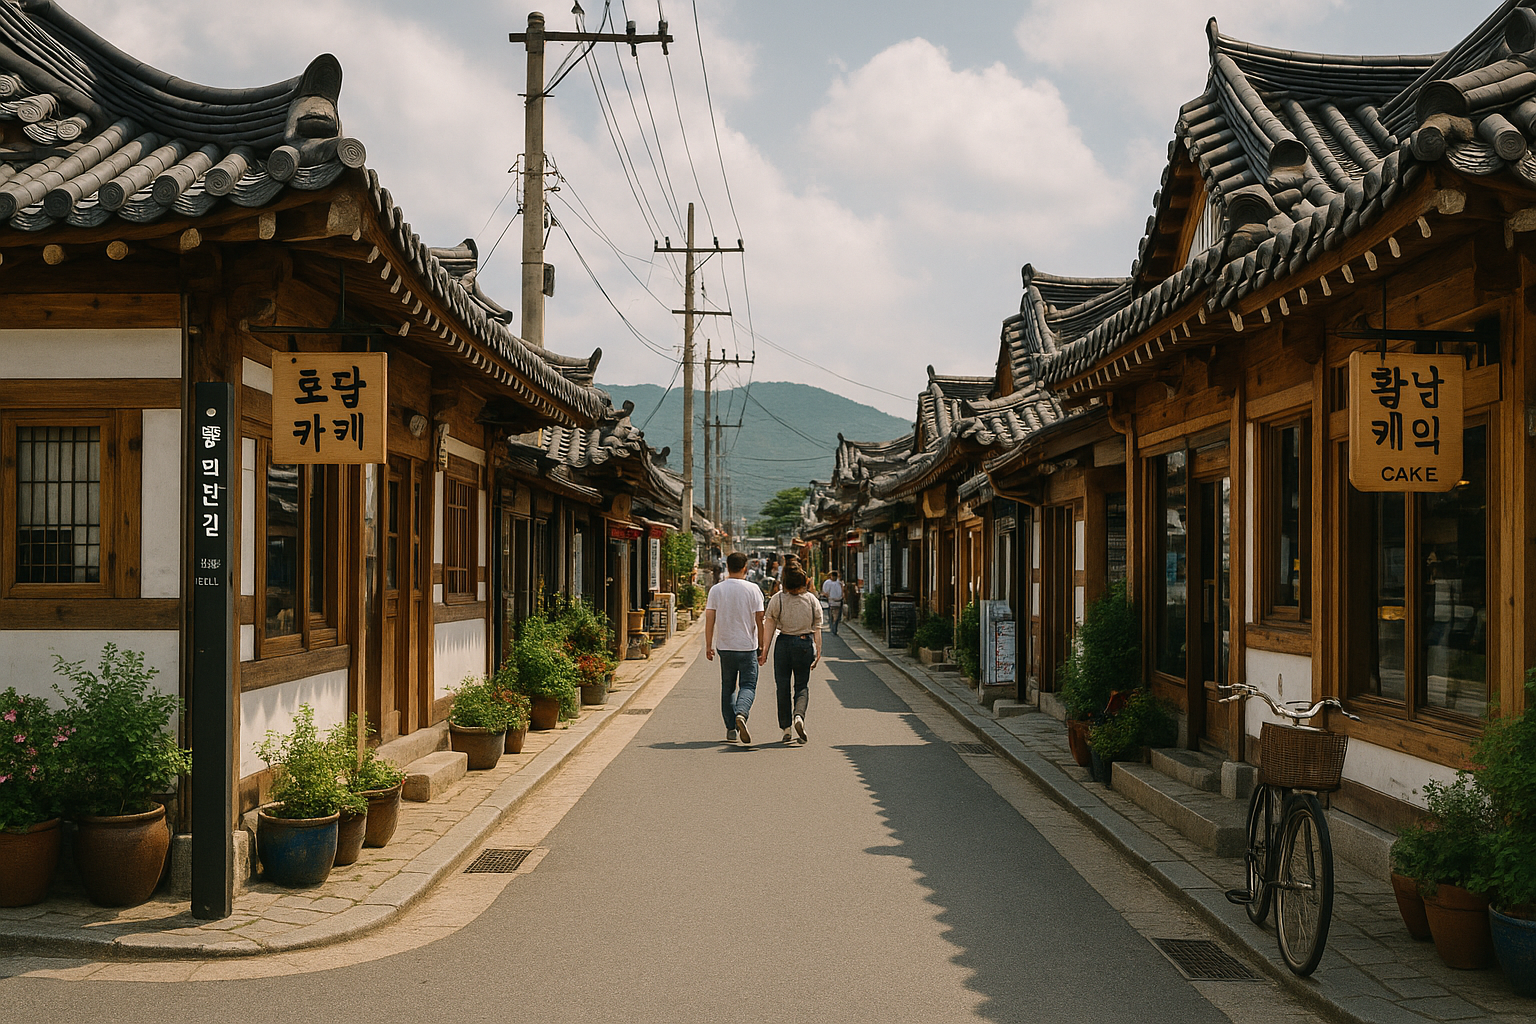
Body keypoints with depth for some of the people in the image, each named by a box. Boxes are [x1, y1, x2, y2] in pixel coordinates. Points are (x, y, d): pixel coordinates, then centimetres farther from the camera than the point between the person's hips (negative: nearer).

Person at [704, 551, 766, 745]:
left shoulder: (716, 590, 0)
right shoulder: (752, 590, -4)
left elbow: (709, 619, -1)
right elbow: (759, 620, -4)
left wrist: (708, 645, 5)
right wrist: (761, 645, 5)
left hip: (726, 647, 2)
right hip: (748, 647, -2)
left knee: (727, 688, 12)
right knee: (748, 685, 1)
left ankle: (731, 729, 12)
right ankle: (741, 714, -26)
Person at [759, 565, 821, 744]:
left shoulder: (777, 599, -4)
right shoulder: (812, 600, 0)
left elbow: (769, 626, -4)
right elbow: (817, 629, 1)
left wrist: (764, 650, 0)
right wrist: (818, 651, 8)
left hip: (784, 643, 0)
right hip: (805, 643, 1)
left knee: (783, 687, 8)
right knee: (802, 685, 12)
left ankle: (786, 730, 9)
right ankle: (799, 715, -15)